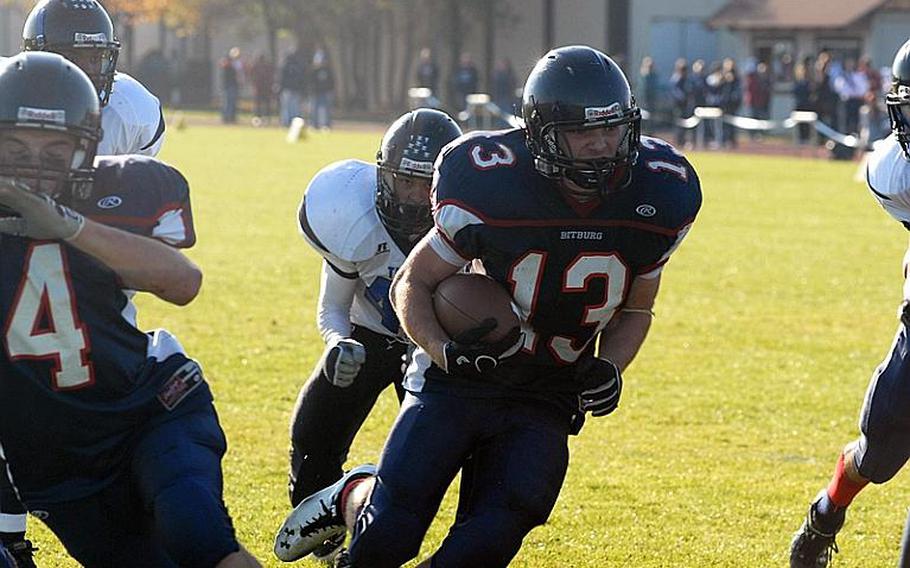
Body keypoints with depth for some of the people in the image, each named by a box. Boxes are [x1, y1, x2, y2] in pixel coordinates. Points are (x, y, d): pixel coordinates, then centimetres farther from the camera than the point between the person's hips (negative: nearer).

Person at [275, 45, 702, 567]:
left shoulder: (658, 200, -9)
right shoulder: (491, 189, -19)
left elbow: (635, 311, 9)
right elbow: (412, 284, -6)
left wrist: (609, 368, -11)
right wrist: (445, 352, -25)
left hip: (545, 402, 3)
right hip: (458, 381, -2)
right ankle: (351, 497, 27)